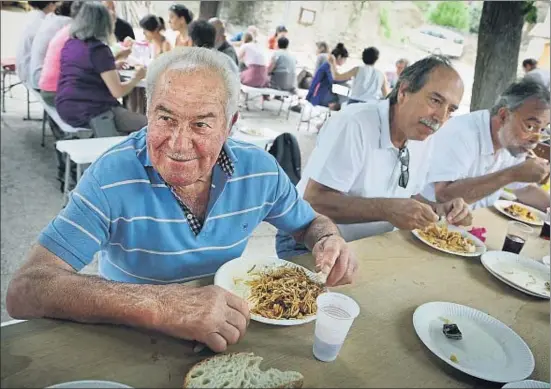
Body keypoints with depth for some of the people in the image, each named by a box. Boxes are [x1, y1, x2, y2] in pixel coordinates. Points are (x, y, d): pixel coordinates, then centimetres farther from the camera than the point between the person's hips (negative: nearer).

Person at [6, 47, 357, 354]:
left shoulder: (260, 170, -10)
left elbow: (309, 223, 8)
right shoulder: (113, 176, -21)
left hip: (231, 331, 4)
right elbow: (24, 291, -27)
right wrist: (157, 304, -40)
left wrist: (329, 241, -16)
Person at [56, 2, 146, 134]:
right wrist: (137, 77, 0)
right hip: (89, 114, -9)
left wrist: (112, 66, 32)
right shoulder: (99, 49, -16)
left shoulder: (70, 44, 8)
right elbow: (118, 92, -17)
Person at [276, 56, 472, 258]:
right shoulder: (353, 124, -25)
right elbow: (314, 201, -27)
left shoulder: (423, 137, 0)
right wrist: (387, 210, -35)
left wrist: (439, 210, -9)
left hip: (371, 245, 7)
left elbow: (408, 196, 12)